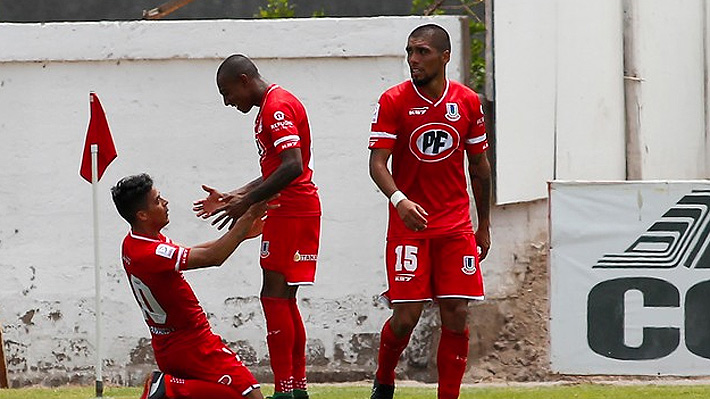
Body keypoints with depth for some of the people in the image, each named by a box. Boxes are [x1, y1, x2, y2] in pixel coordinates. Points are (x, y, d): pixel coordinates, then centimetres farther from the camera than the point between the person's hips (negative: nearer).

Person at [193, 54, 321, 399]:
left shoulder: (278, 107, -13)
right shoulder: (270, 107, 20)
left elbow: (292, 167, -24)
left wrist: (247, 203, -21)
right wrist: (232, 198, 21)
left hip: (291, 212, -11)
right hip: (291, 212, 11)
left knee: (274, 297, -10)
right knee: (283, 300, 12)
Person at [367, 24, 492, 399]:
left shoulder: (468, 102, 4)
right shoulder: (393, 101, -6)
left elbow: (479, 166, 14)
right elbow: (377, 163, -12)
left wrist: (484, 225, 16)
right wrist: (399, 199, -32)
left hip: (456, 227, 3)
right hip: (409, 224, -3)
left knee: (456, 316, -4)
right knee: (406, 316, -7)